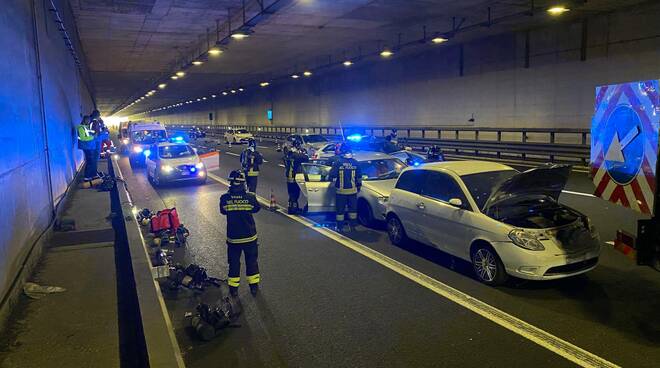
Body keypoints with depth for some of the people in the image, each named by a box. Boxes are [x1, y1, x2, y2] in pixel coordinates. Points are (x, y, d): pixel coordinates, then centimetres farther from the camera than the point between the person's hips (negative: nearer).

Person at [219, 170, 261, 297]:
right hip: (250, 237, 0)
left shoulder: (224, 198, -16)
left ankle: (233, 288, 27)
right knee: (251, 261, 18)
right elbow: (256, 208, 2)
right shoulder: (250, 197, -18)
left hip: (233, 238, 0)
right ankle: (254, 286, 29)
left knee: (234, 262, 17)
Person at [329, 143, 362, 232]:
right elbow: (359, 176, 8)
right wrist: (359, 186, 21)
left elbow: (332, 175, -8)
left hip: (341, 190, -3)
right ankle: (352, 226, 20)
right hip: (352, 190, 3)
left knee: (340, 210, 6)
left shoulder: (337, 161, -9)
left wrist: (332, 178, 14)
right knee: (353, 208, 15)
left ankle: (340, 227, 11)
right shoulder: (355, 162, 1)